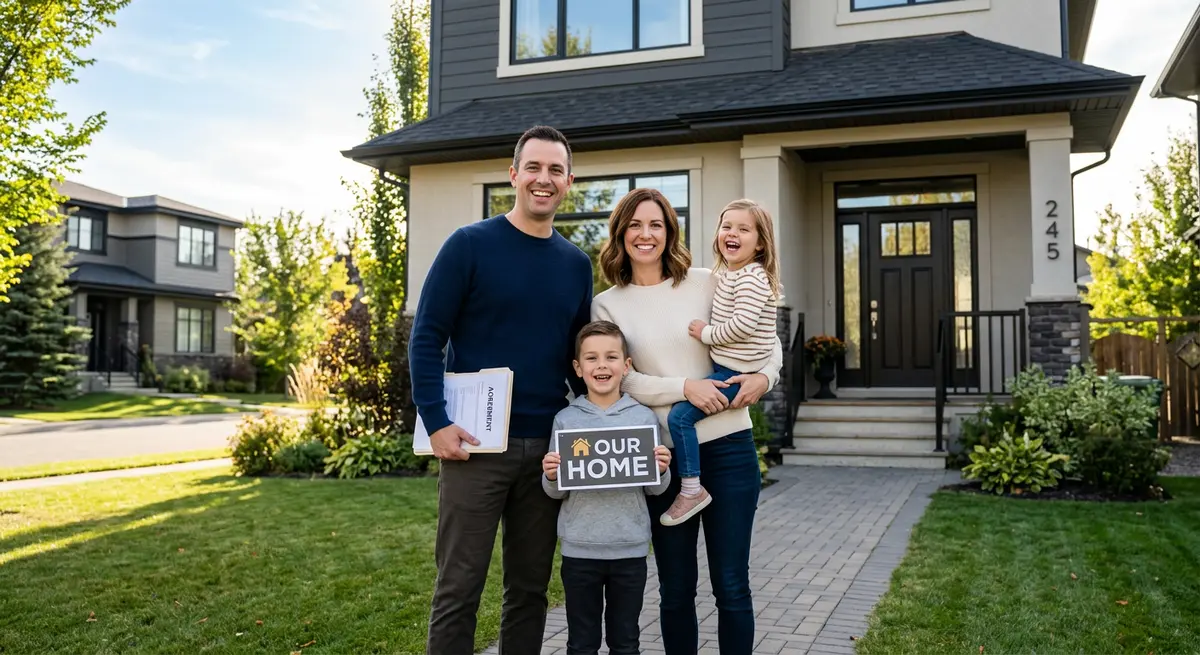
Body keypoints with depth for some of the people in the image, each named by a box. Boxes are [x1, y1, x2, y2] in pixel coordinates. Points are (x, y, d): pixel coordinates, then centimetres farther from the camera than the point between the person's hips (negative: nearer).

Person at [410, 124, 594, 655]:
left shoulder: (576, 264, 10)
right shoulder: (469, 245, -4)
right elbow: (426, 338, -6)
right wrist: (436, 423, -15)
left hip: (547, 449, 4)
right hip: (476, 444, -4)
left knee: (530, 588, 13)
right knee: (458, 589, 3)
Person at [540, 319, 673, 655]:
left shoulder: (644, 417, -1)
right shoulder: (566, 419, -1)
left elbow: (654, 490, 5)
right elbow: (555, 493, 4)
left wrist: (661, 471, -15)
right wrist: (551, 477, -17)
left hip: (630, 549, 0)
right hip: (579, 549, 0)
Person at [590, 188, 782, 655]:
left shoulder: (708, 283, 3)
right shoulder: (607, 305, 4)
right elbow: (619, 378, -6)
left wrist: (764, 377, -8)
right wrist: (685, 387, -17)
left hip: (728, 447, 0)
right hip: (662, 457, 1)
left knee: (731, 587, 5)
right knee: (676, 589, 11)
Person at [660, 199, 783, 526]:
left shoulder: (751, 278, -17)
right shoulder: (726, 272, 12)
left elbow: (744, 324, -28)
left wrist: (707, 333, -16)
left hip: (736, 372, -11)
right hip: (723, 364, 11)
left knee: (680, 415, -17)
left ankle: (692, 490, -8)